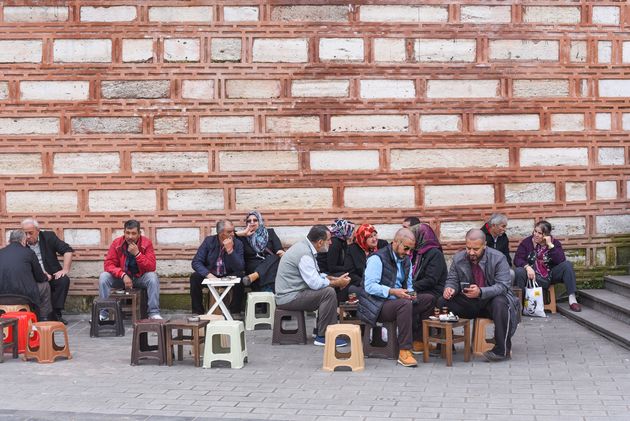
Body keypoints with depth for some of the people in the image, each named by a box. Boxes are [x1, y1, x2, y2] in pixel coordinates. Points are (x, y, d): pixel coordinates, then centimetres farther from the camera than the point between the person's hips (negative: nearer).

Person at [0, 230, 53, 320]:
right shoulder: (29, 252, 0)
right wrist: (47, 277, 33)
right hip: (23, 294, -4)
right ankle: (44, 319, 29)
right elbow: (40, 278, 8)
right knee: (45, 285, 23)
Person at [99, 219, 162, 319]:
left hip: (141, 278, -1)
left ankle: (154, 313, -26)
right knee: (103, 277, -22)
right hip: (122, 278, 2)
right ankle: (102, 313, -13)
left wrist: (137, 253, -31)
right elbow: (109, 264, -14)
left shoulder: (146, 243, -15)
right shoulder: (116, 243, -10)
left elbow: (151, 268, -20)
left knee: (153, 277, -32)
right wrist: (123, 275, -30)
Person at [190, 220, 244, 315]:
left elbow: (240, 268, -18)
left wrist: (230, 250, -28)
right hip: (210, 275, 1)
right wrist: (208, 274, -28)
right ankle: (198, 313, -13)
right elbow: (196, 262, -12)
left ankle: (235, 313, -16)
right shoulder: (209, 241, -6)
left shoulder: (238, 244, -9)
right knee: (194, 277, -26)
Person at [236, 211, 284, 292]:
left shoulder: (270, 232, 20)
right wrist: (243, 233, 0)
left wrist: (281, 253, -19)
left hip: (272, 264, 0)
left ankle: (254, 276, -52)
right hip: (253, 268, 0)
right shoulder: (243, 237, 17)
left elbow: (278, 248, 4)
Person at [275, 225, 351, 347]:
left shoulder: (305, 247, 9)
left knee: (327, 288, 12)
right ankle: (323, 336, -13)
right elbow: (315, 283, -26)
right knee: (329, 292, -19)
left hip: (290, 292, 10)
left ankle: (320, 329, 17)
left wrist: (335, 279, 6)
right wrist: (336, 283, -12)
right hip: (289, 298, -10)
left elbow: (315, 275, 19)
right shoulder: (304, 254, -22)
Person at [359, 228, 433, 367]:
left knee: (428, 300, -6)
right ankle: (404, 351, -32)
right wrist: (392, 291, -28)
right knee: (405, 304, -35)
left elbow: (408, 285, 18)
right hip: (377, 306, -8)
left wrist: (410, 293, -6)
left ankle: (417, 341, 3)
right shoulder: (377, 258, -12)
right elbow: (369, 286, -20)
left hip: (396, 301, 8)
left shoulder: (406, 260, 13)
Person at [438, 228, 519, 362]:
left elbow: (503, 286, -20)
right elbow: (452, 279, 9)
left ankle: (502, 350, -24)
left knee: (500, 303, -38)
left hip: (493, 299, -3)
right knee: (442, 301, -19)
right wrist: (449, 288, -18)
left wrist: (481, 292, -38)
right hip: (468, 302, 3)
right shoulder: (458, 258, -1)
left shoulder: (498, 258, -14)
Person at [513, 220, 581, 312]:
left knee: (567, 265, -20)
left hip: (550, 276, 2)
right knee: (518, 271, -31)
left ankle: (572, 300, -20)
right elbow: (517, 259, -8)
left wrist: (550, 245, -18)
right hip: (533, 277, -1)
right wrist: (527, 267, -27)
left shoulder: (555, 243, 2)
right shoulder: (526, 242, 0)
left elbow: (561, 261, -14)